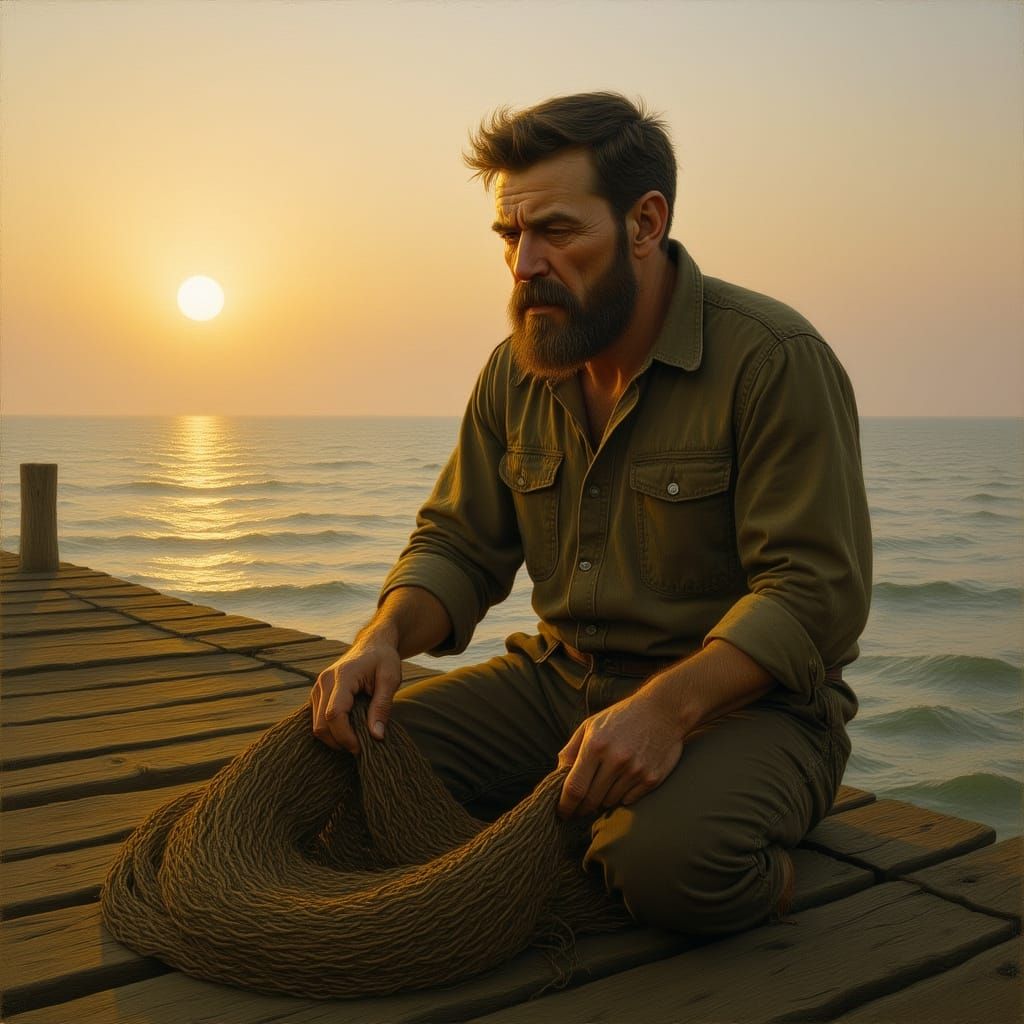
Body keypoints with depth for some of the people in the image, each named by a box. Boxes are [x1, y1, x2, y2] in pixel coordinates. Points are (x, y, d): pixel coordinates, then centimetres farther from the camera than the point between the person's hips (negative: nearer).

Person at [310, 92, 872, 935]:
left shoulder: (776, 359, -15)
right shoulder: (516, 372, 5)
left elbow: (815, 590, -20)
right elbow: (458, 546, 8)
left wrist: (668, 706, -35)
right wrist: (386, 635, -14)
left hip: (741, 698, -5)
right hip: (563, 680, 6)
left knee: (672, 863, -35)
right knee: (354, 757, -10)